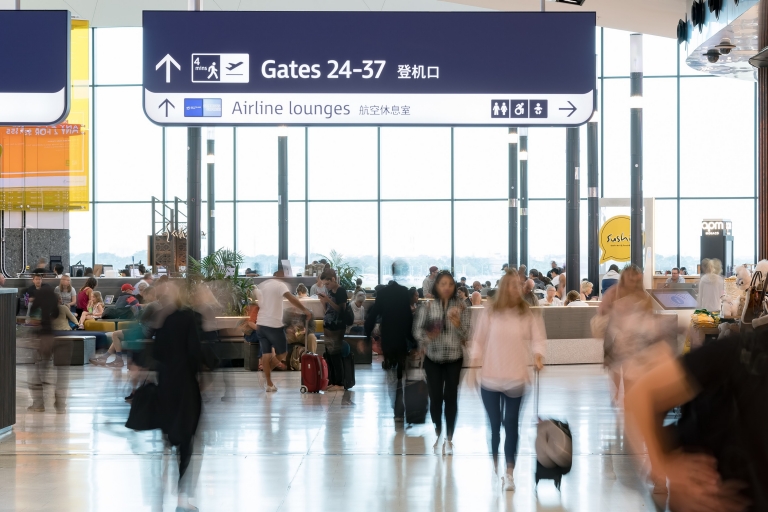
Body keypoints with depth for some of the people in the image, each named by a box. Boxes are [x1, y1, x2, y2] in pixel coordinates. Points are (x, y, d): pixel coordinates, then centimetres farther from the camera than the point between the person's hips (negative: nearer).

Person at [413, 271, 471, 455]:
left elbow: (467, 334, -3)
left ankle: (449, 438, 12)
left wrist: (458, 325, -21)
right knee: (435, 397, 2)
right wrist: (427, 336, -21)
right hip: (433, 358, 0)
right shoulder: (428, 307, -2)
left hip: (454, 358, 0)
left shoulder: (461, 307, -1)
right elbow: (417, 329, -2)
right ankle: (438, 432, 26)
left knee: (451, 397, 0)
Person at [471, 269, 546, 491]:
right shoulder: (490, 313, 1)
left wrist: (537, 355, -23)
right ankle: (495, 463, 29)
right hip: (490, 377, 1)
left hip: (515, 378, 0)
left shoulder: (528, 314, 1)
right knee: (494, 423, 7)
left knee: (511, 423, 0)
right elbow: (479, 340, 5)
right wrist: (474, 364, -1)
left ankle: (509, 472, 4)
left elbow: (538, 337, -4)